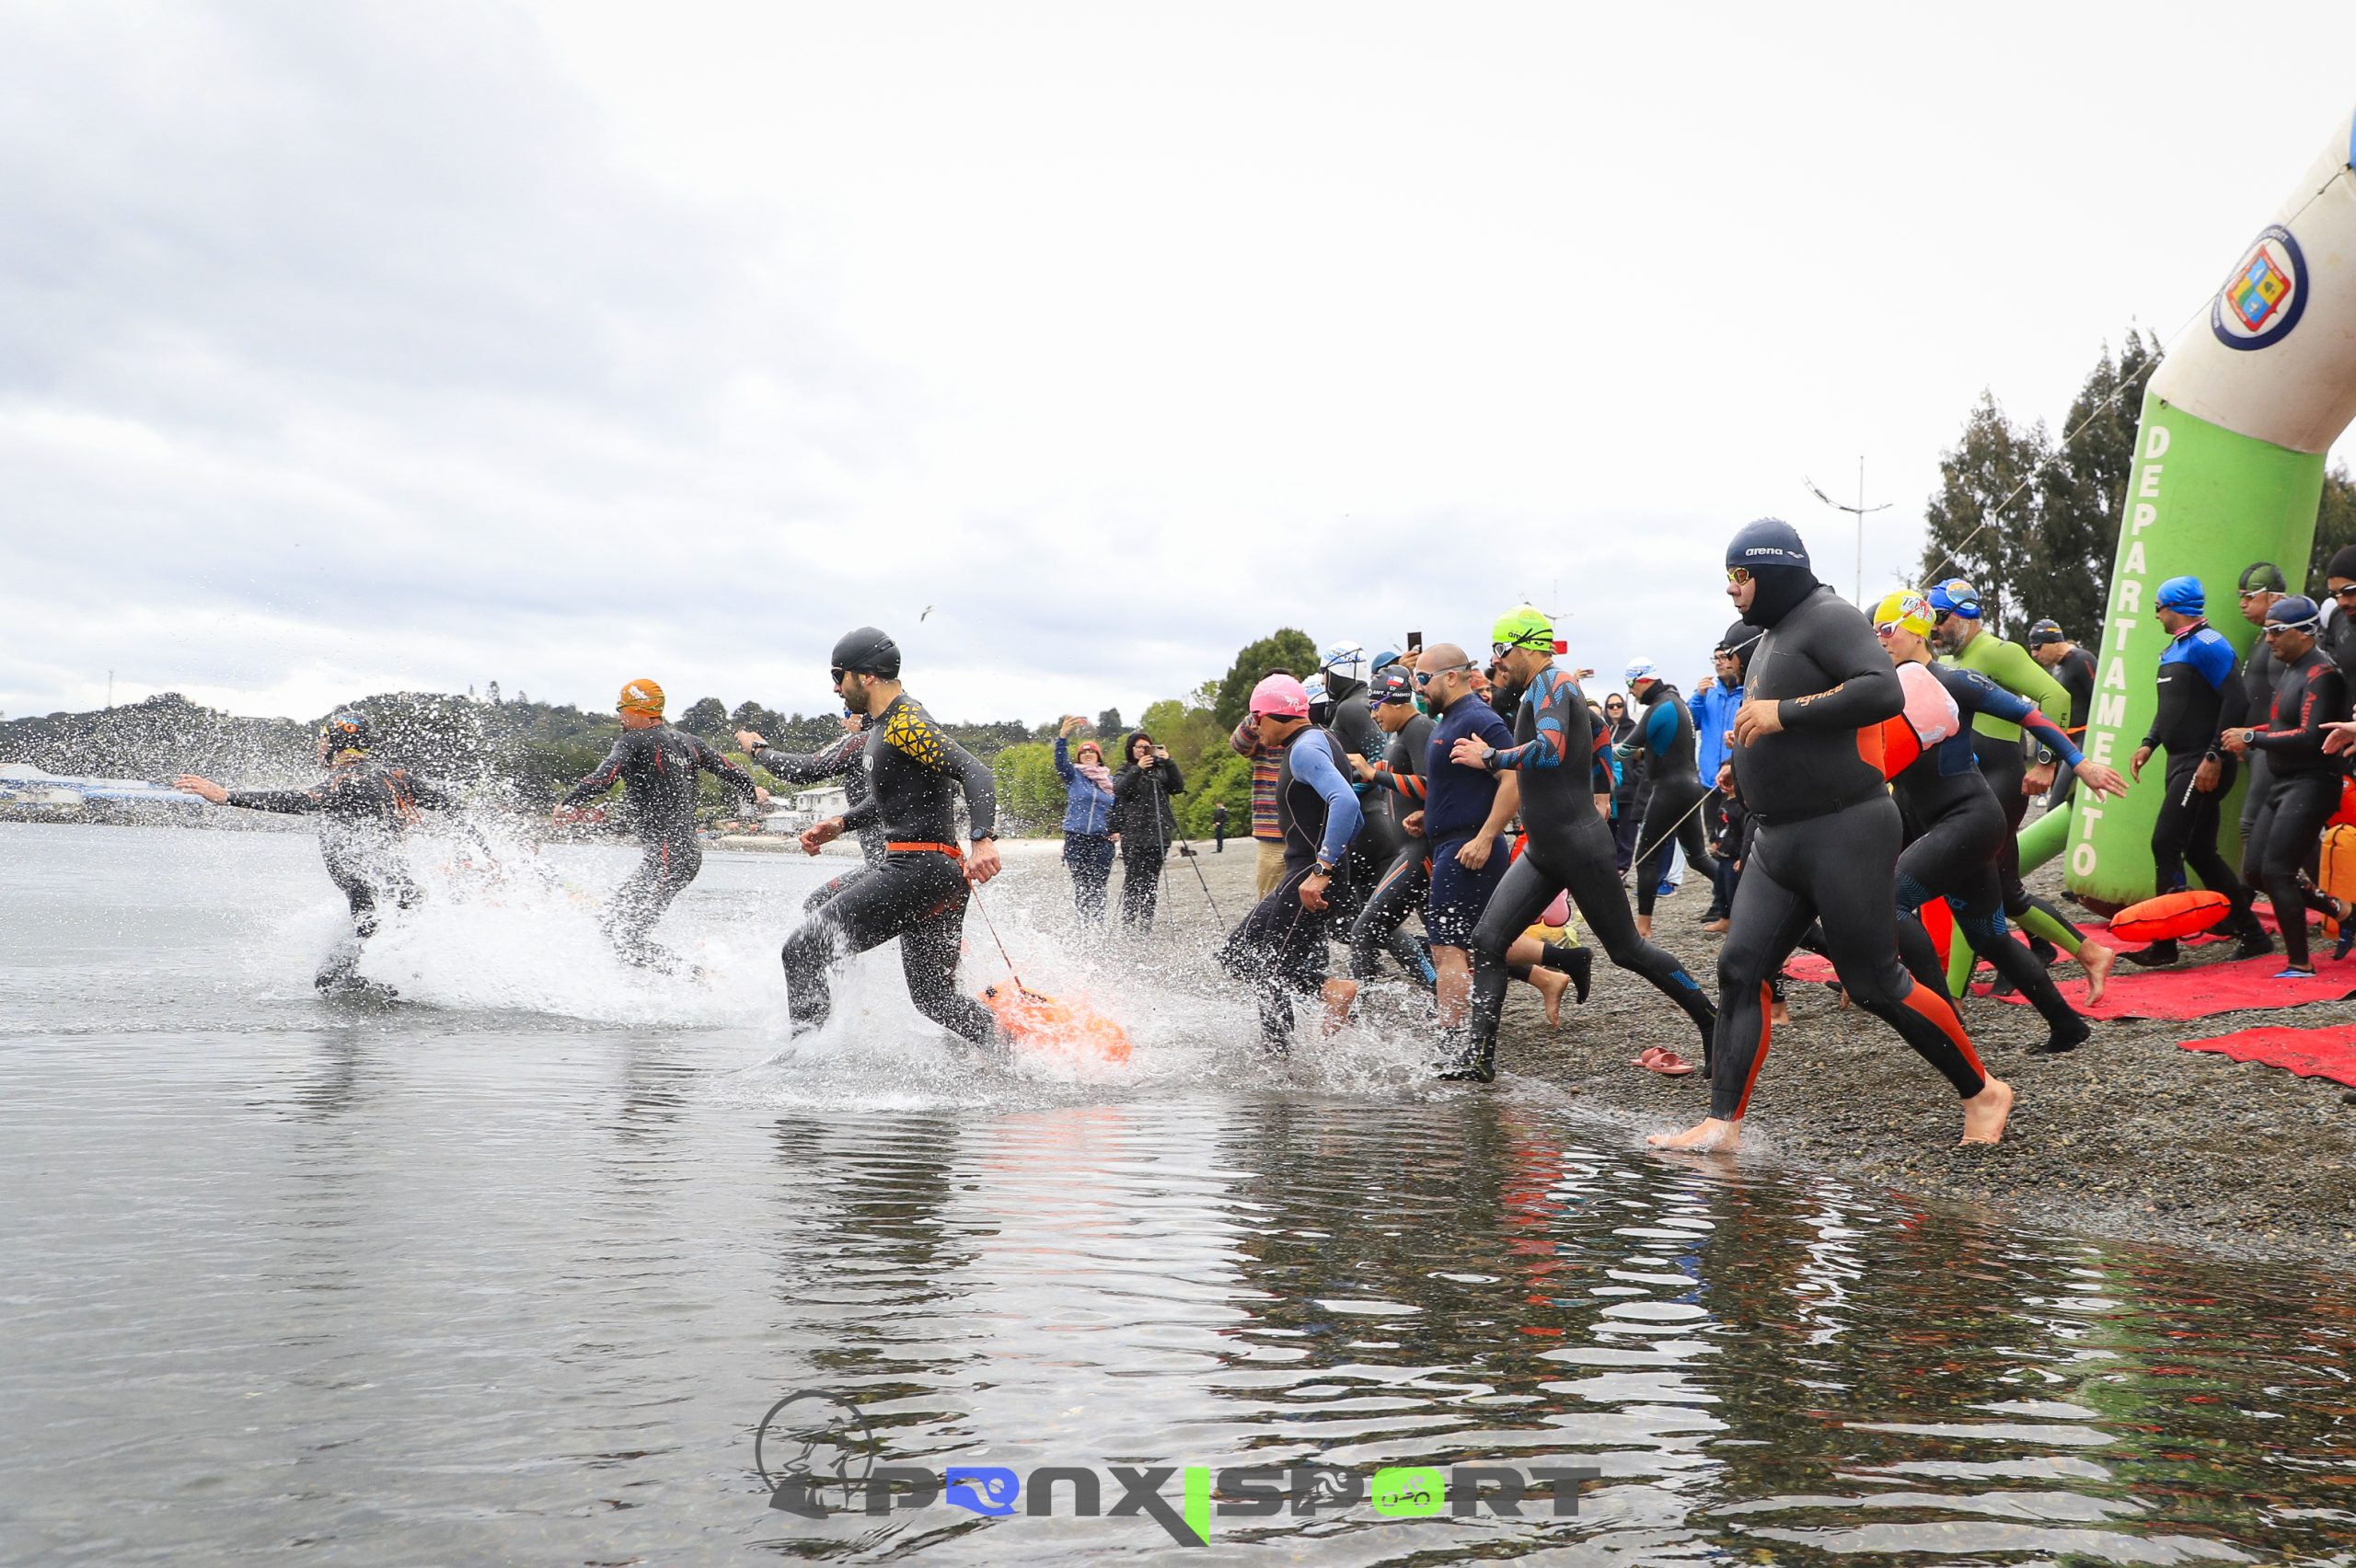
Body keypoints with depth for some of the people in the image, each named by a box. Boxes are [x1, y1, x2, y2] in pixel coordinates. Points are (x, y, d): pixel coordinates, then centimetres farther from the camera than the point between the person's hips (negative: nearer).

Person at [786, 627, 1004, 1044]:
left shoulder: (905, 725, -13)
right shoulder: (885, 726, 18)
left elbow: (975, 774, -23)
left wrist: (982, 839, -37)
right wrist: (840, 824, 19)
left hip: (918, 868, -11)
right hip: (937, 873, 11)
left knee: (802, 951, -8)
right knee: (934, 997, 15)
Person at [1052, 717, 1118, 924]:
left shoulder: (1110, 781, 13)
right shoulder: (1073, 775, 6)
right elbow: (1060, 761, -14)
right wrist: (1063, 737, -31)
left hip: (1102, 841, 1)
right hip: (1076, 839, -1)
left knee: (1097, 887, -4)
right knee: (1080, 886, 2)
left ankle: (1098, 927, -1)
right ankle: (1084, 927, 8)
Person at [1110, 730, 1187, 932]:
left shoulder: (1161, 769, 16)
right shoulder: (1125, 771, 10)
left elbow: (1178, 787, 2)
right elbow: (1119, 790, -10)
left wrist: (1168, 762, -8)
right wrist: (1138, 769, -20)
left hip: (1159, 834, 2)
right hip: (1134, 834, -2)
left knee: (1151, 882, 2)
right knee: (1133, 880, -7)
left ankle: (1146, 925, 5)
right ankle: (1127, 924, -2)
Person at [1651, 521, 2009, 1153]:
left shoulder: (1828, 617, -10)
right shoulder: (1774, 635, 19)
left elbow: (1884, 692, -25)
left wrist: (1784, 712, -22)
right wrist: (1748, 757, 13)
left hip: (1846, 833, -9)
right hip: (1779, 839, 9)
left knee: (1874, 983, -3)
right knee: (1740, 968, 0)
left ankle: (1982, 1093, 16)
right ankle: (1723, 1125, 0)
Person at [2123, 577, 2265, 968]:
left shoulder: (2207, 644, -12)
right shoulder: (2174, 649, 18)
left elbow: (2236, 702, -19)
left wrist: (2214, 758, -23)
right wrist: (2149, 743, 15)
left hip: (2203, 767, -10)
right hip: (2180, 763, 10)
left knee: (2166, 844, -13)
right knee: (2199, 851, 11)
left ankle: (2165, 943, -9)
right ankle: (2253, 934, 20)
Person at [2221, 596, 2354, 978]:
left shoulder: (2321, 675, -16)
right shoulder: (2290, 670, 15)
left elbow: (2311, 738, -25)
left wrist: (2253, 738, -21)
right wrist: (2250, 737, 9)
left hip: (2311, 785, -10)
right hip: (2282, 785, 10)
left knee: (2276, 870, -12)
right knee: (2254, 869, 10)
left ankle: (2300, 965, -2)